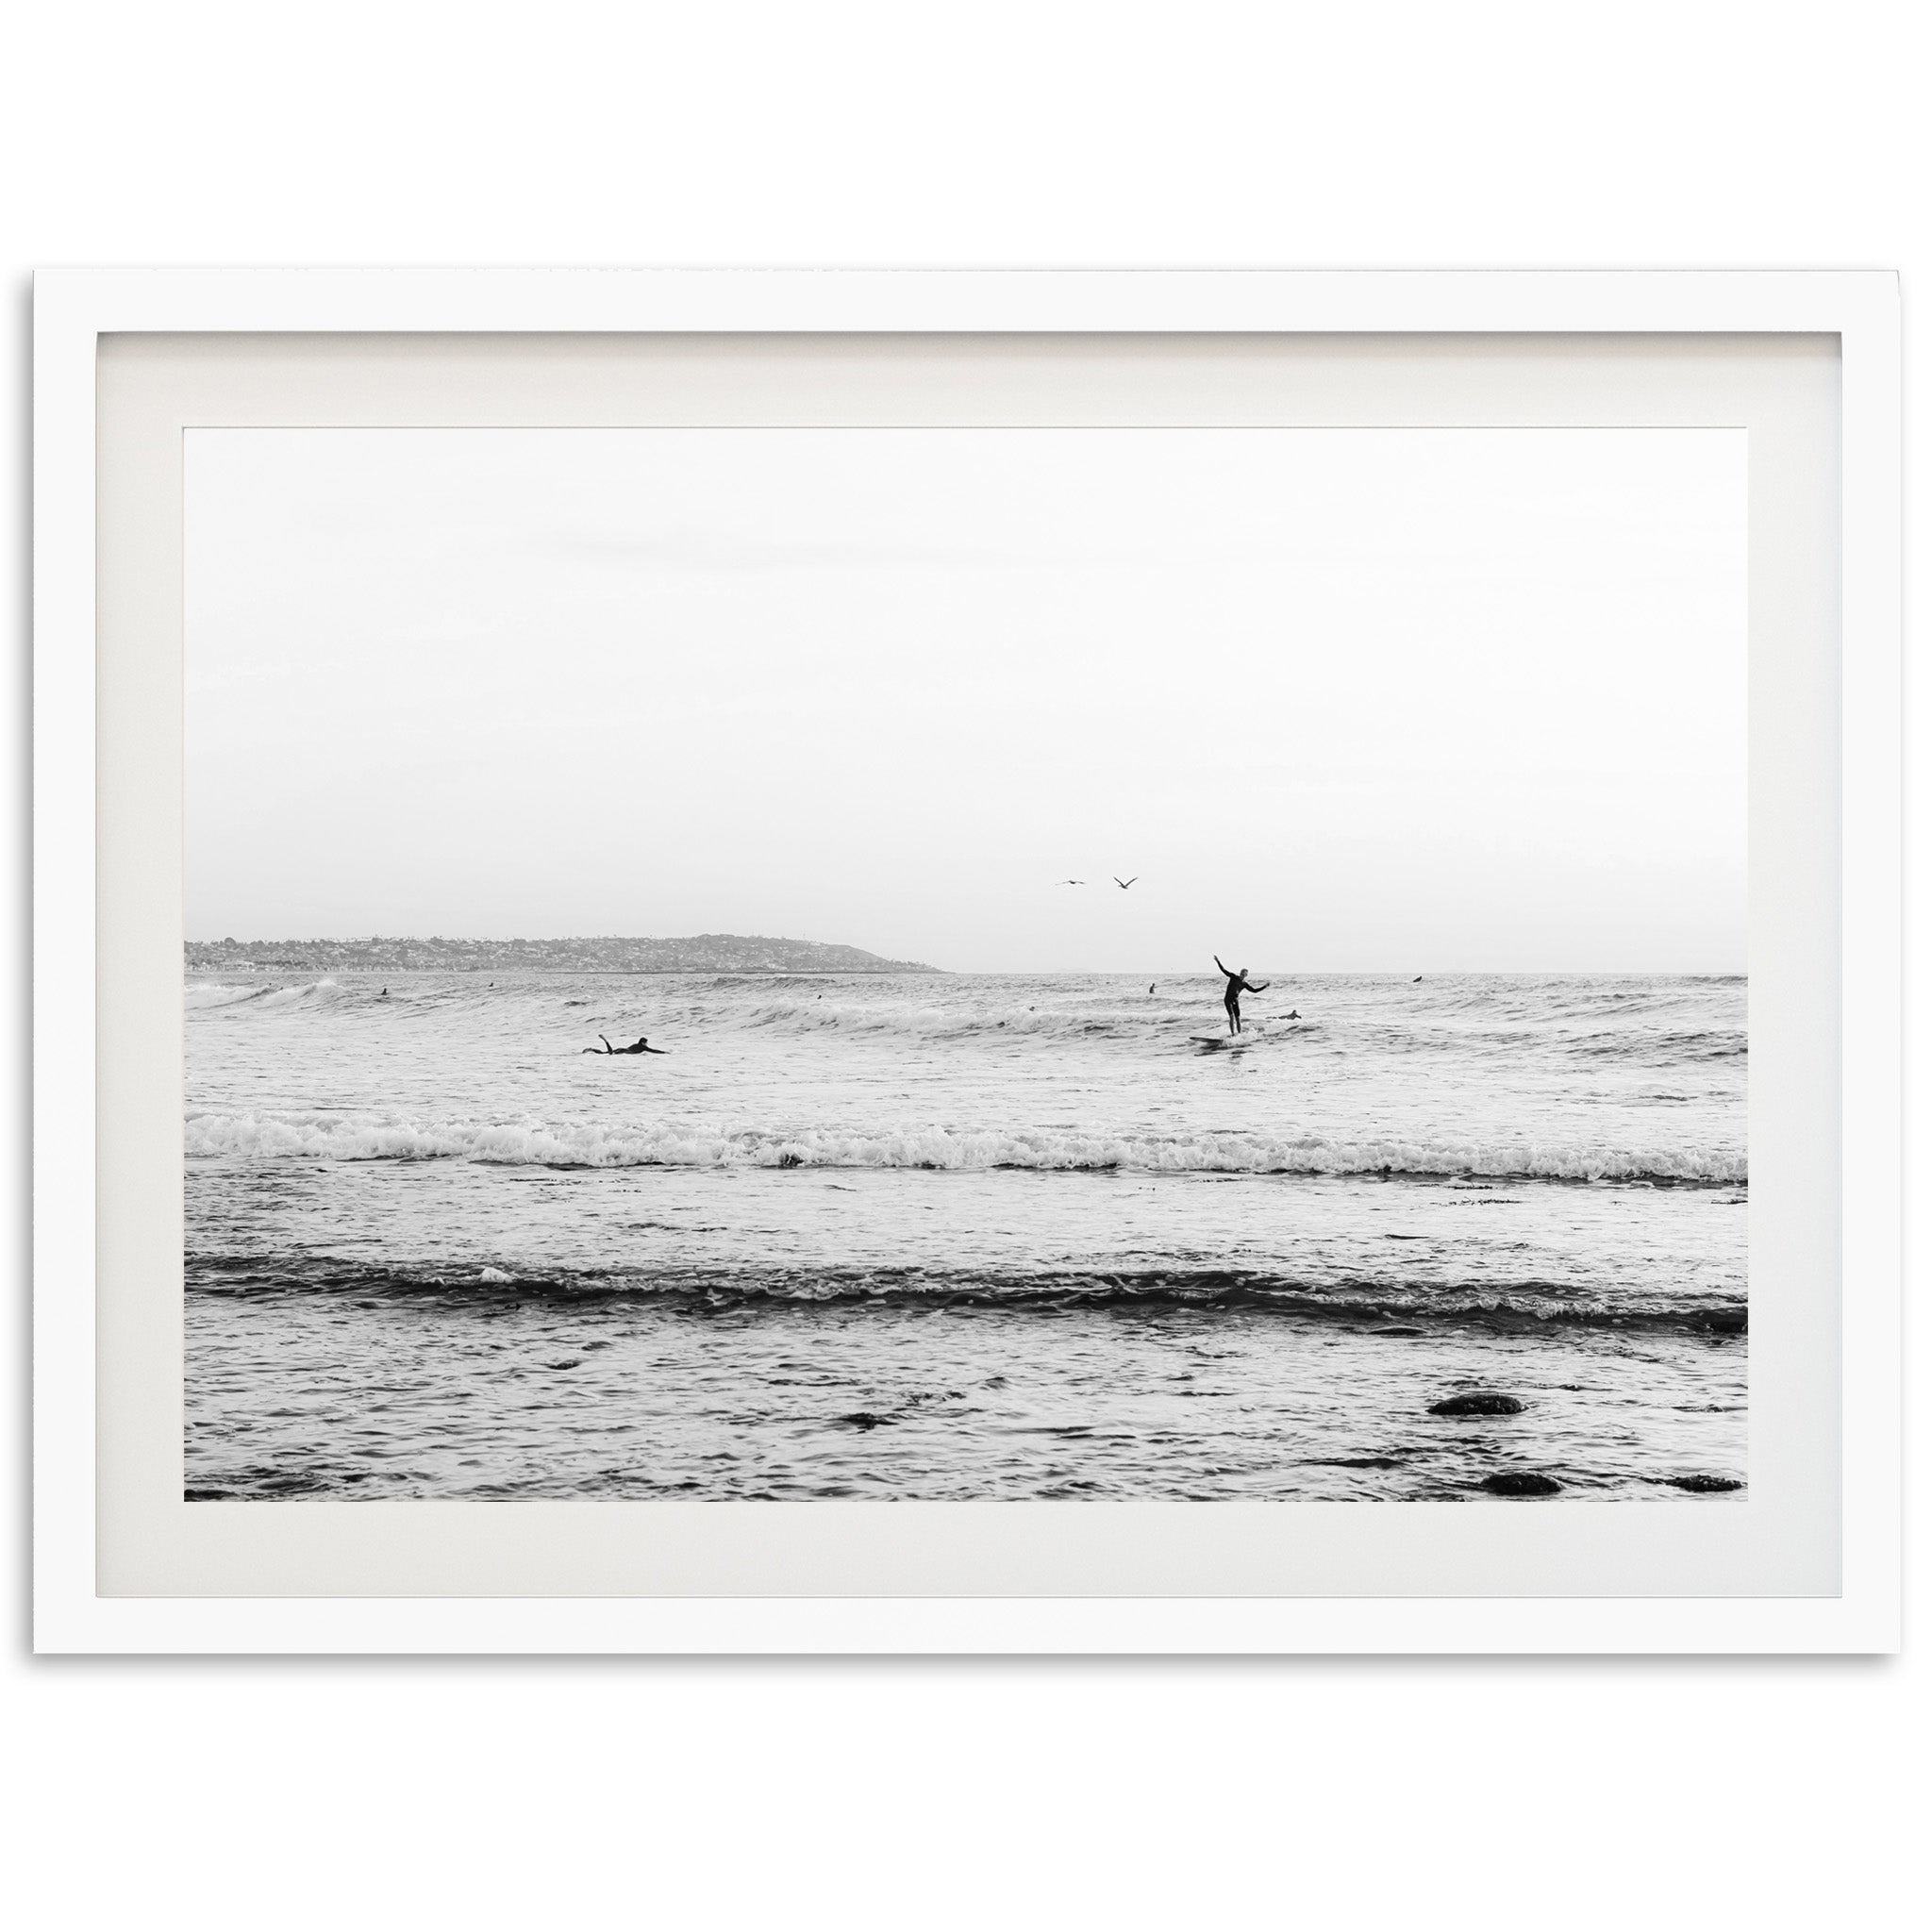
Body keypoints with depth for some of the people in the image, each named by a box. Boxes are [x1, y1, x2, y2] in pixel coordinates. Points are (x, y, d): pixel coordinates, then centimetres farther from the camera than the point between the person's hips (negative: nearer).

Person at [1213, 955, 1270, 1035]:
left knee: (1238, 1019, 2)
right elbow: (1224, 970, -4)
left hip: (1235, 1001, 4)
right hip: (1227, 1000, -4)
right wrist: (1218, 961, -12)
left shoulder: (1244, 984, 9)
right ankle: (1233, 1034, -17)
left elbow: (1254, 990, 12)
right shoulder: (1233, 977, 0)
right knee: (1232, 1017, -17)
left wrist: (1265, 986, 6)